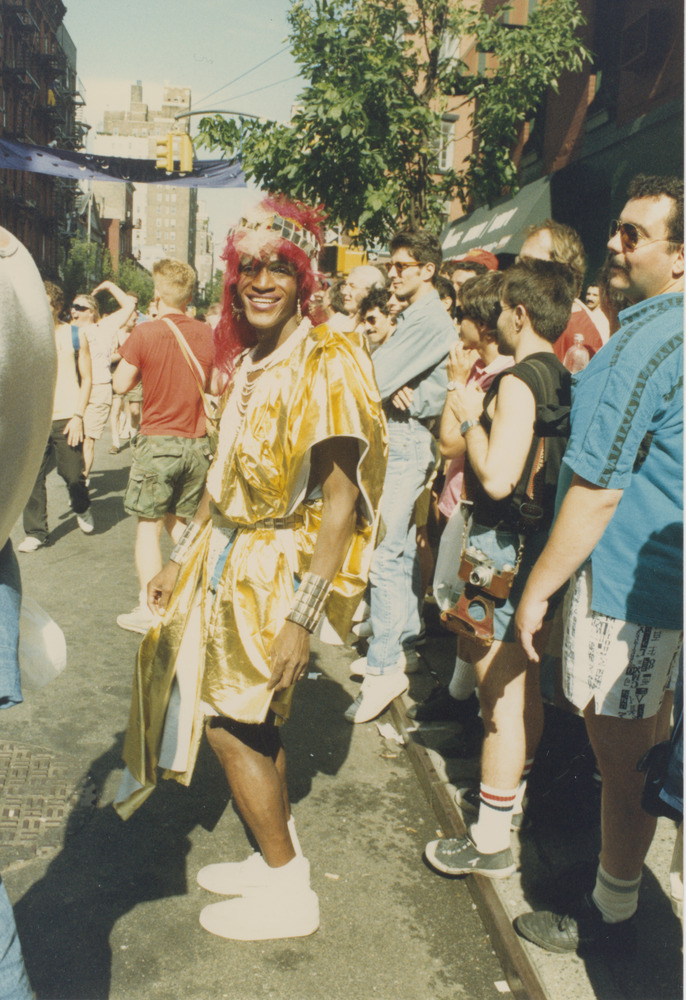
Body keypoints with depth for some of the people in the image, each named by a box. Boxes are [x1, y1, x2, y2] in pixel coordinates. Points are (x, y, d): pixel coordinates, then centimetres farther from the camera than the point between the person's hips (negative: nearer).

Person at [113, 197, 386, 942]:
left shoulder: (325, 365, -18)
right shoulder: (245, 363, 8)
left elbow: (341, 502, -22)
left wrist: (301, 617, -25)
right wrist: (181, 559, 17)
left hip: (275, 571, -7)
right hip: (227, 560, 7)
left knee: (232, 725, 1)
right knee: (252, 723, 15)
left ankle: (289, 894, 19)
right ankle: (279, 857, 34)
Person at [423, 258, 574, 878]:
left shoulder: (519, 381, -19)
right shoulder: (564, 380, 10)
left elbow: (497, 477, -25)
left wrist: (471, 418, -11)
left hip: (506, 547, -10)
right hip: (544, 541, 10)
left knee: (499, 691, -4)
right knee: (525, 680, 20)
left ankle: (491, 839, 5)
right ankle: (513, 792, 38)